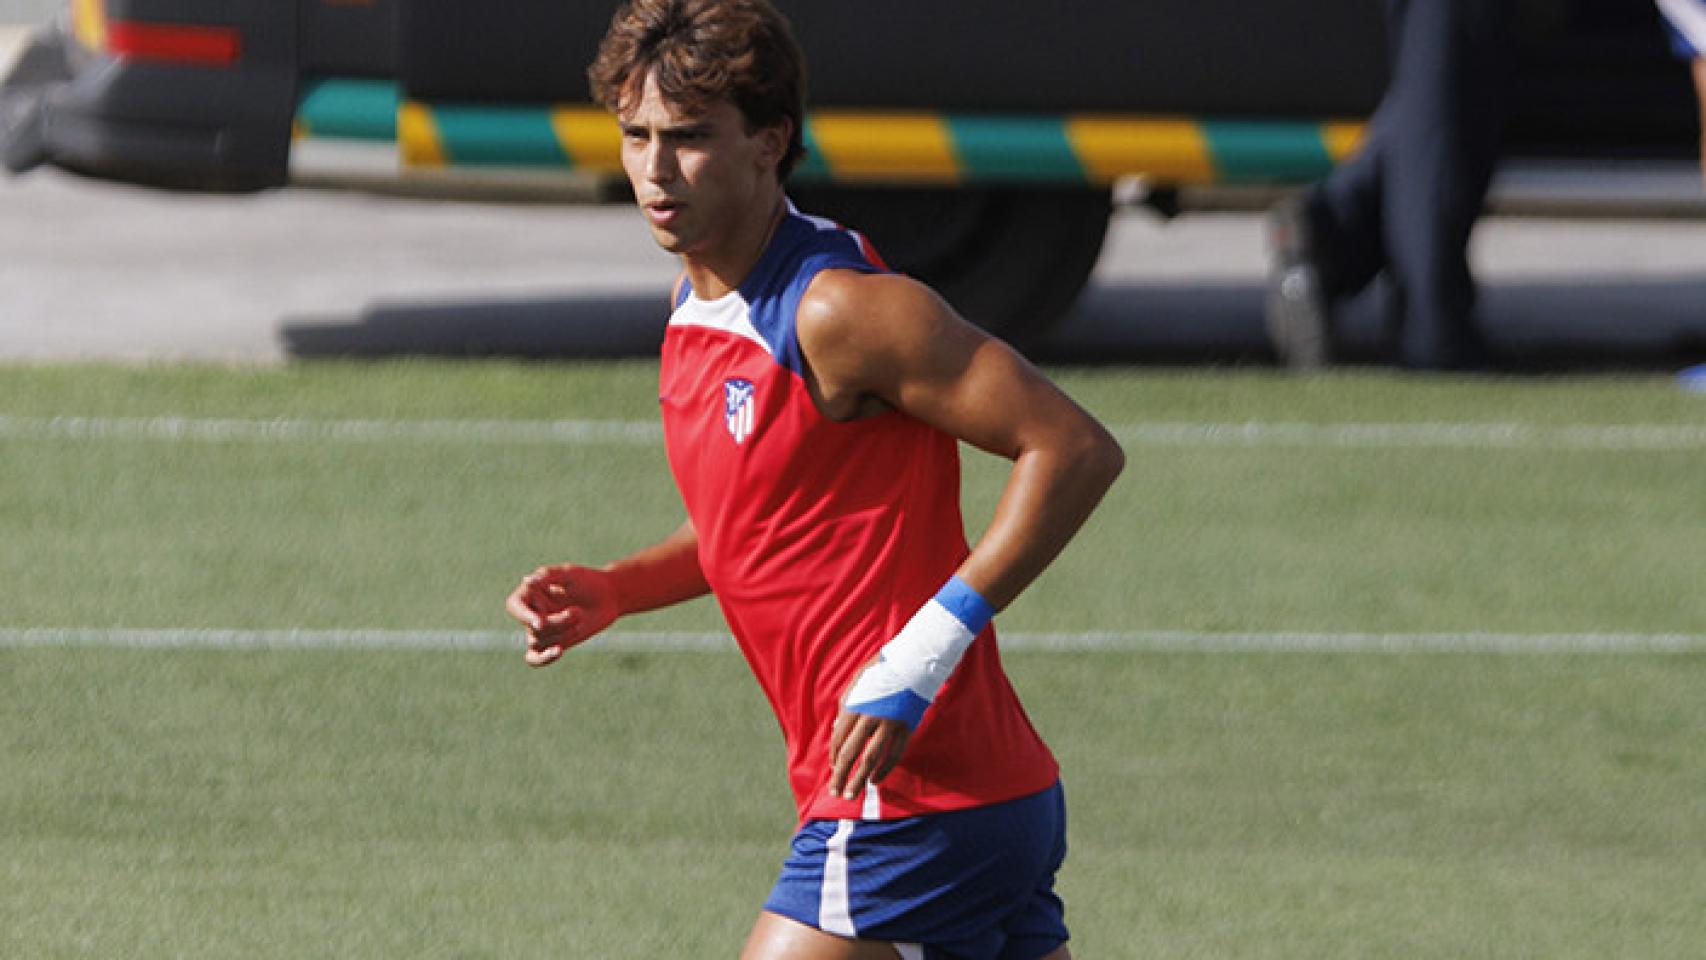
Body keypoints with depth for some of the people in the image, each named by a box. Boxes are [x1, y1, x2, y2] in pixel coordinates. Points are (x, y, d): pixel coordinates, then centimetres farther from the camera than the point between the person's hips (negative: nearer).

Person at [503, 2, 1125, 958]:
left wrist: (921, 654, -23)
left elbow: (1076, 450, -19)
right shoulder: (698, 307, 12)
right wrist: (615, 590, 9)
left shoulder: (839, 310, -16)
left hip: (912, 800, -9)